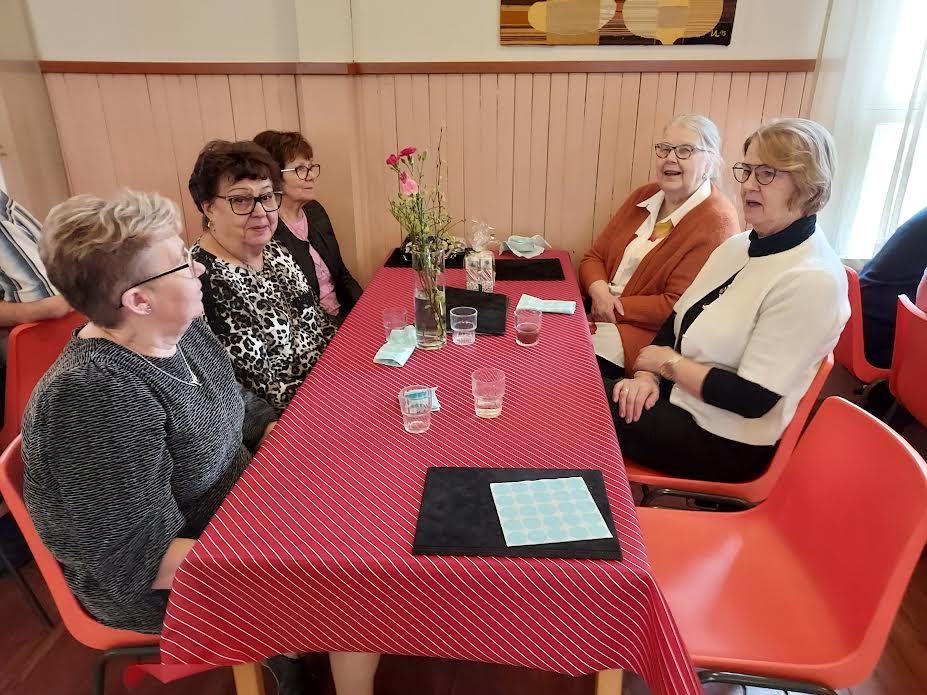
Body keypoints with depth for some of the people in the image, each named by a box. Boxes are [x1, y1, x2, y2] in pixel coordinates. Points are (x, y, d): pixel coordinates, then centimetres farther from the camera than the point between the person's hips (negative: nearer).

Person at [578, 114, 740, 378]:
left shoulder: (716, 222, -11)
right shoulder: (644, 197, 12)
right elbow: (594, 257, 12)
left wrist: (618, 307, -12)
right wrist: (599, 291, -10)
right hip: (598, 314, 7)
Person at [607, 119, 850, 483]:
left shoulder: (812, 280, -21)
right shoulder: (739, 246, 5)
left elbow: (752, 399, -24)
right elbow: (677, 320, 7)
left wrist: (669, 363, -13)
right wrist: (647, 375, -10)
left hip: (727, 442, -7)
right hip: (680, 396, 7)